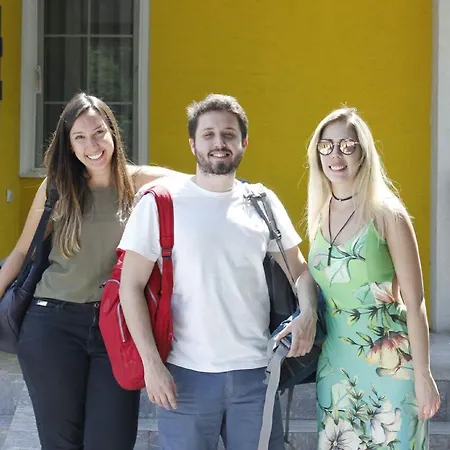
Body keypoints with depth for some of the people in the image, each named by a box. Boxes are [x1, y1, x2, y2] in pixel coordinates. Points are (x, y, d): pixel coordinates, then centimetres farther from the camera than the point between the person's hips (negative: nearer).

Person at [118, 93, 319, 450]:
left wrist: (308, 313, -5)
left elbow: (298, 269, 15)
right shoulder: (161, 202, -4)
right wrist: (151, 363, -10)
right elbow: (131, 286, -4)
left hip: (255, 371, 3)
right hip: (186, 375, -3)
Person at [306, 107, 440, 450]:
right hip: (335, 361, 5)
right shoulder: (319, 215, 4)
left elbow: (415, 302, -11)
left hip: (389, 362, -5)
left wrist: (423, 375, -12)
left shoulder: (387, 215, -12)